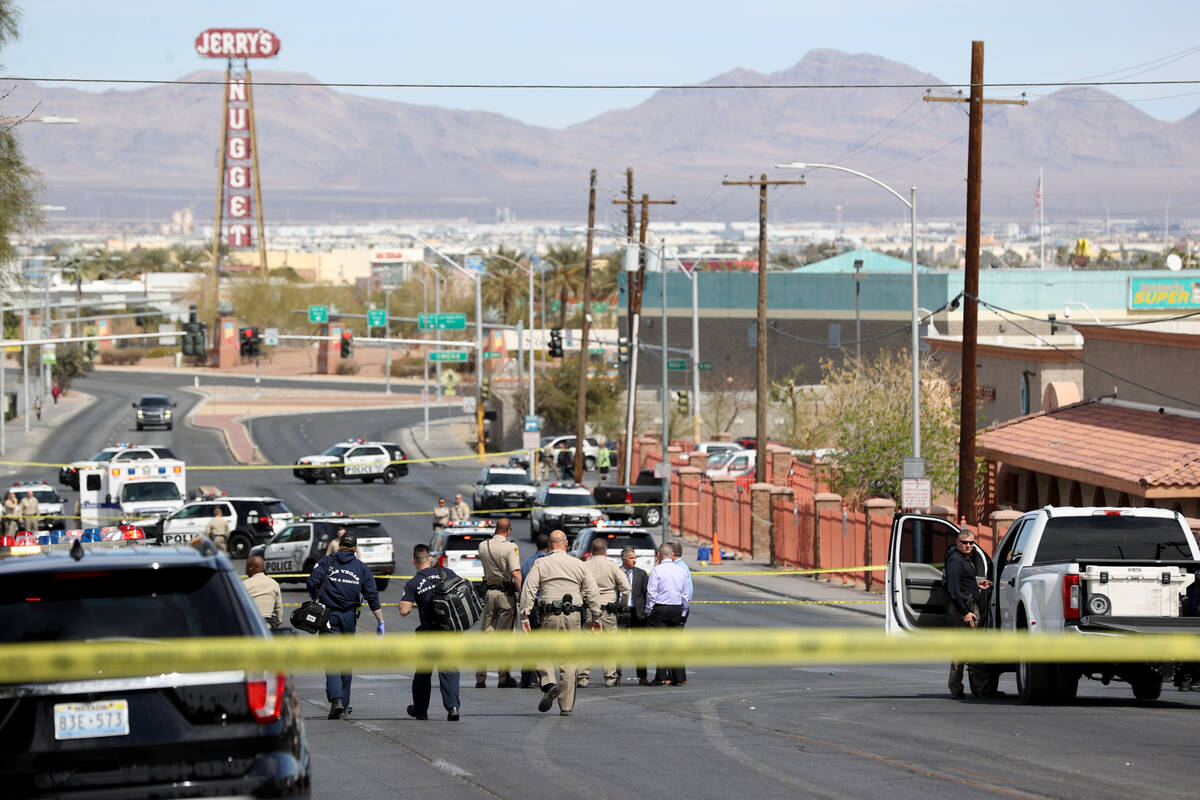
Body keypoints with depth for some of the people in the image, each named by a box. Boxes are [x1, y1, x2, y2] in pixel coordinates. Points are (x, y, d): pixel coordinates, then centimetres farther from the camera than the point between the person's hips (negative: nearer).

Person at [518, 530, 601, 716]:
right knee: (569, 661, 6)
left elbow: (528, 591, -5)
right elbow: (592, 593, 8)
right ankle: (566, 706, 5)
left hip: (549, 616, -2)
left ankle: (549, 683, -18)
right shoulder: (578, 565, 9)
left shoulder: (540, 564, 3)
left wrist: (524, 617, -4)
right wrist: (596, 618, 15)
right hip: (573, 617, 2)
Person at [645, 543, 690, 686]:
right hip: (677, 609, 5)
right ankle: (674, 676, 9)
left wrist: (648, 610, -1)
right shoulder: (681, 571, 8)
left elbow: (651, 592, -11)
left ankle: (661, 677, -7)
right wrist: (683, 613, 20)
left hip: (660, 609, -5)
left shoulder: (657, 570, -8)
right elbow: (685, 595, 12)